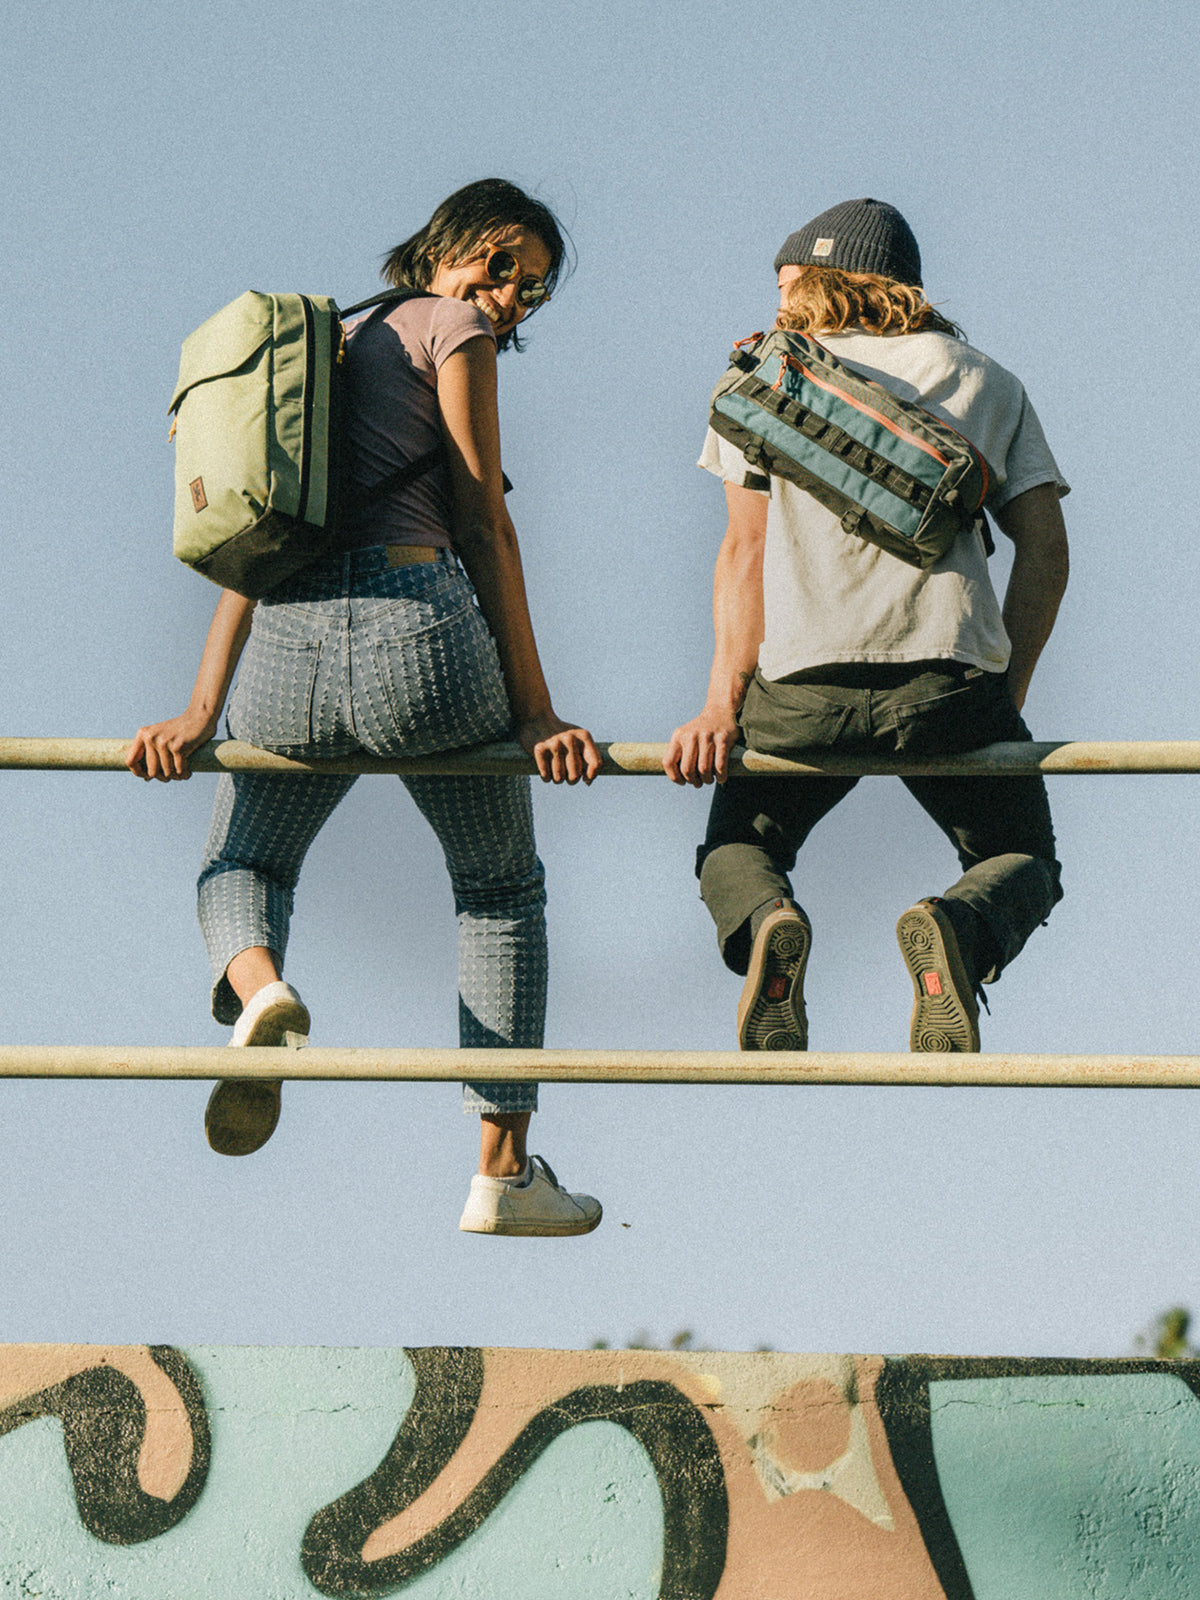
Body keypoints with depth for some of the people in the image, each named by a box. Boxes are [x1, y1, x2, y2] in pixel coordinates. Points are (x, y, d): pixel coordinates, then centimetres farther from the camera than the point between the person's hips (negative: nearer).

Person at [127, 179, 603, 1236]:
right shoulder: (450, 327, 8)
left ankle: (257, 986, -9)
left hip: (284, 647, 4)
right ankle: (504, 1173, 17)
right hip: (415, 625, -4)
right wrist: (534, 711, 0)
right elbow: (484, 528, 1)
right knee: (502, 889, 20)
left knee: (241, 865, 29)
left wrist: (202, 712, 13)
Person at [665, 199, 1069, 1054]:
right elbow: (1045, 548, 11)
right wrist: (1006, 697, 14)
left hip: (804, 675, 0)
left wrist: (724, 702, 2)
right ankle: (961, 931, -19)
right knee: (1022, 865, 21)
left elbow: (747, 548, 6)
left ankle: (766, 923, -16)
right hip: (950, 668, 1)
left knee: (736, 849, 24)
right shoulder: (989, 383, 22)